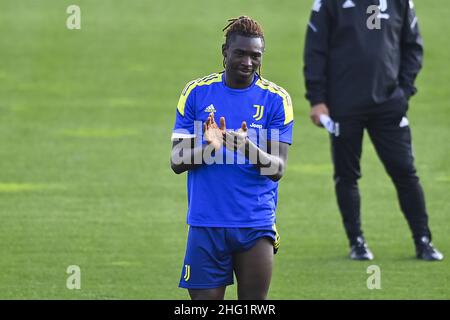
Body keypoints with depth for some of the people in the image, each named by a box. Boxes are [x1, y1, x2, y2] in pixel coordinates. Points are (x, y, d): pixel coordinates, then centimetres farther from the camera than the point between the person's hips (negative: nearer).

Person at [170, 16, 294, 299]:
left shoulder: (276, 99, 0)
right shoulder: (197, 92, 3)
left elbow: (278, 169, -5)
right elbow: (177, 162, 1)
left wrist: (249, 149, -26)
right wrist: (206, 147, -20)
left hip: (257, 226, 0)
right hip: (206, 223, 0)